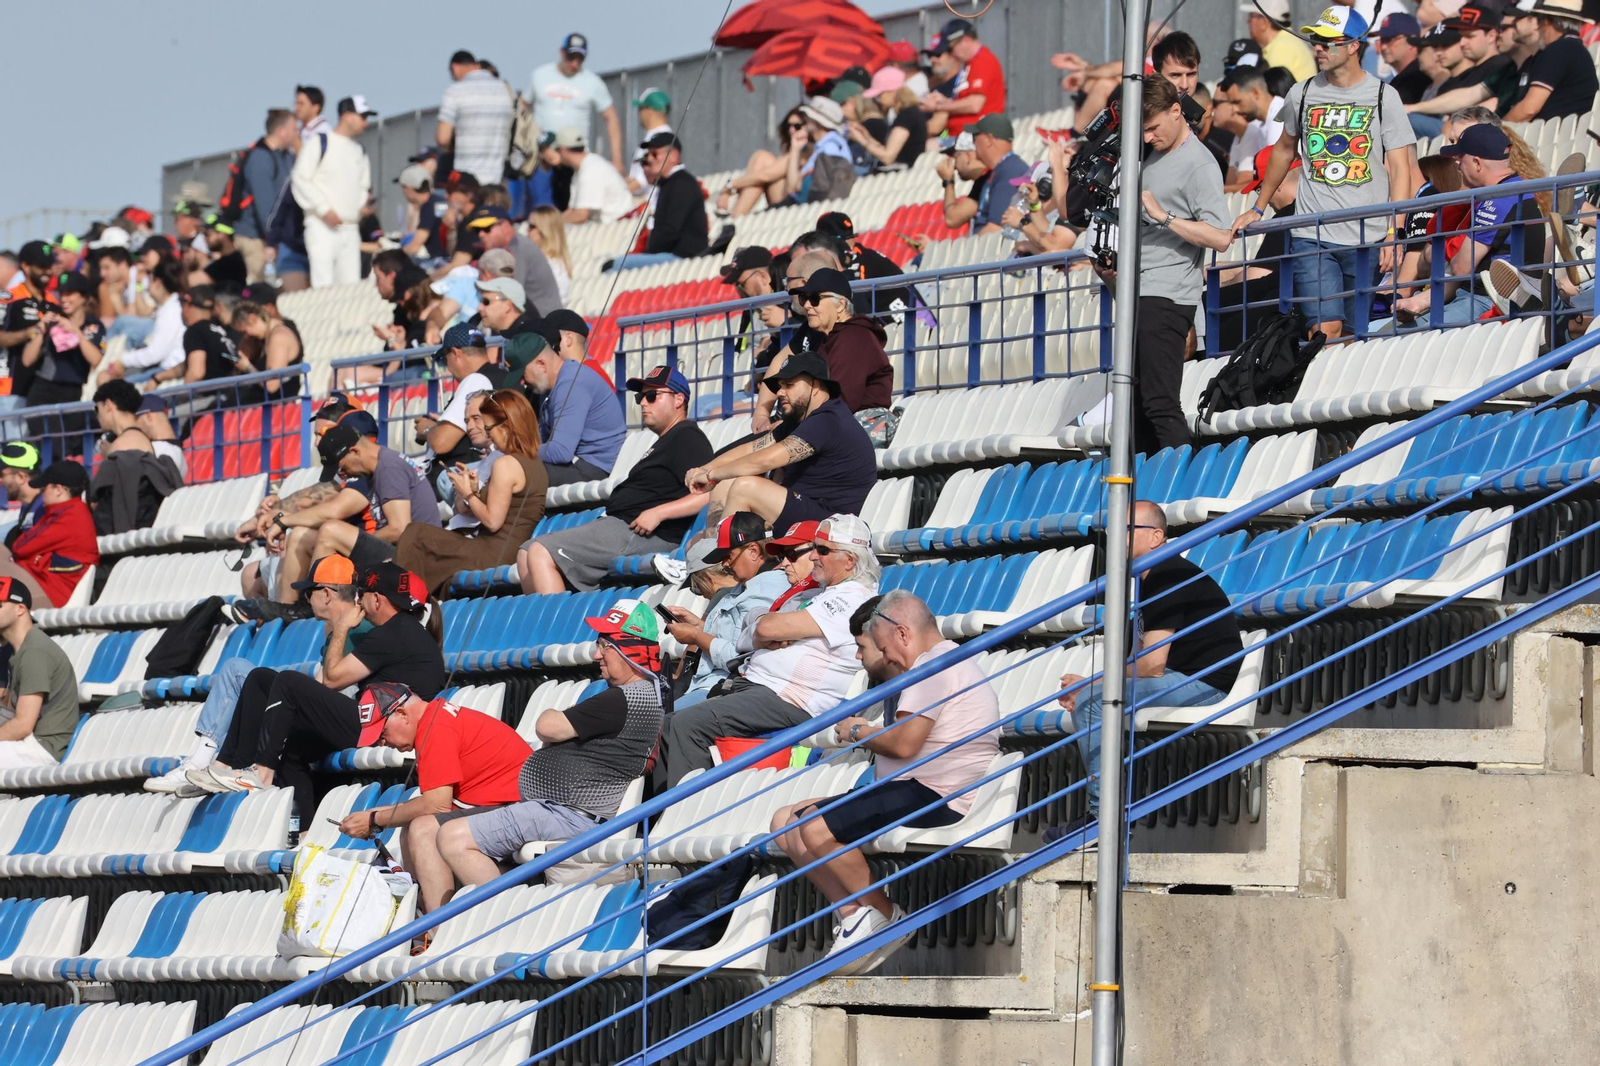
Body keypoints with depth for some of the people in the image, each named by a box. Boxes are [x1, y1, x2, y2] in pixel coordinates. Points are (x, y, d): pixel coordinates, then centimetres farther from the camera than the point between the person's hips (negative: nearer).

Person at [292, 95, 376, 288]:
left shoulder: (359, 153, 18)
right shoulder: (320, 143, -3)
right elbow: (300, 178, -7)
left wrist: (362, 205, 5)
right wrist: (323, 209, -14)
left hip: (350, 229, 7)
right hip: (322, 227, -7)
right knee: (323, 287, -15)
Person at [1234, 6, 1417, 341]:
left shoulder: (1383, 97, 1)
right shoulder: (1302, 94, 8)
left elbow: (1399, 168, -2)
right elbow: (1284, 150, 24)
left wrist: (1394, 233, -11)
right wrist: (1257, 209, 24)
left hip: (1368, 238, -1)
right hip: (1312, 237, 1)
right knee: (1325, 329, -12)